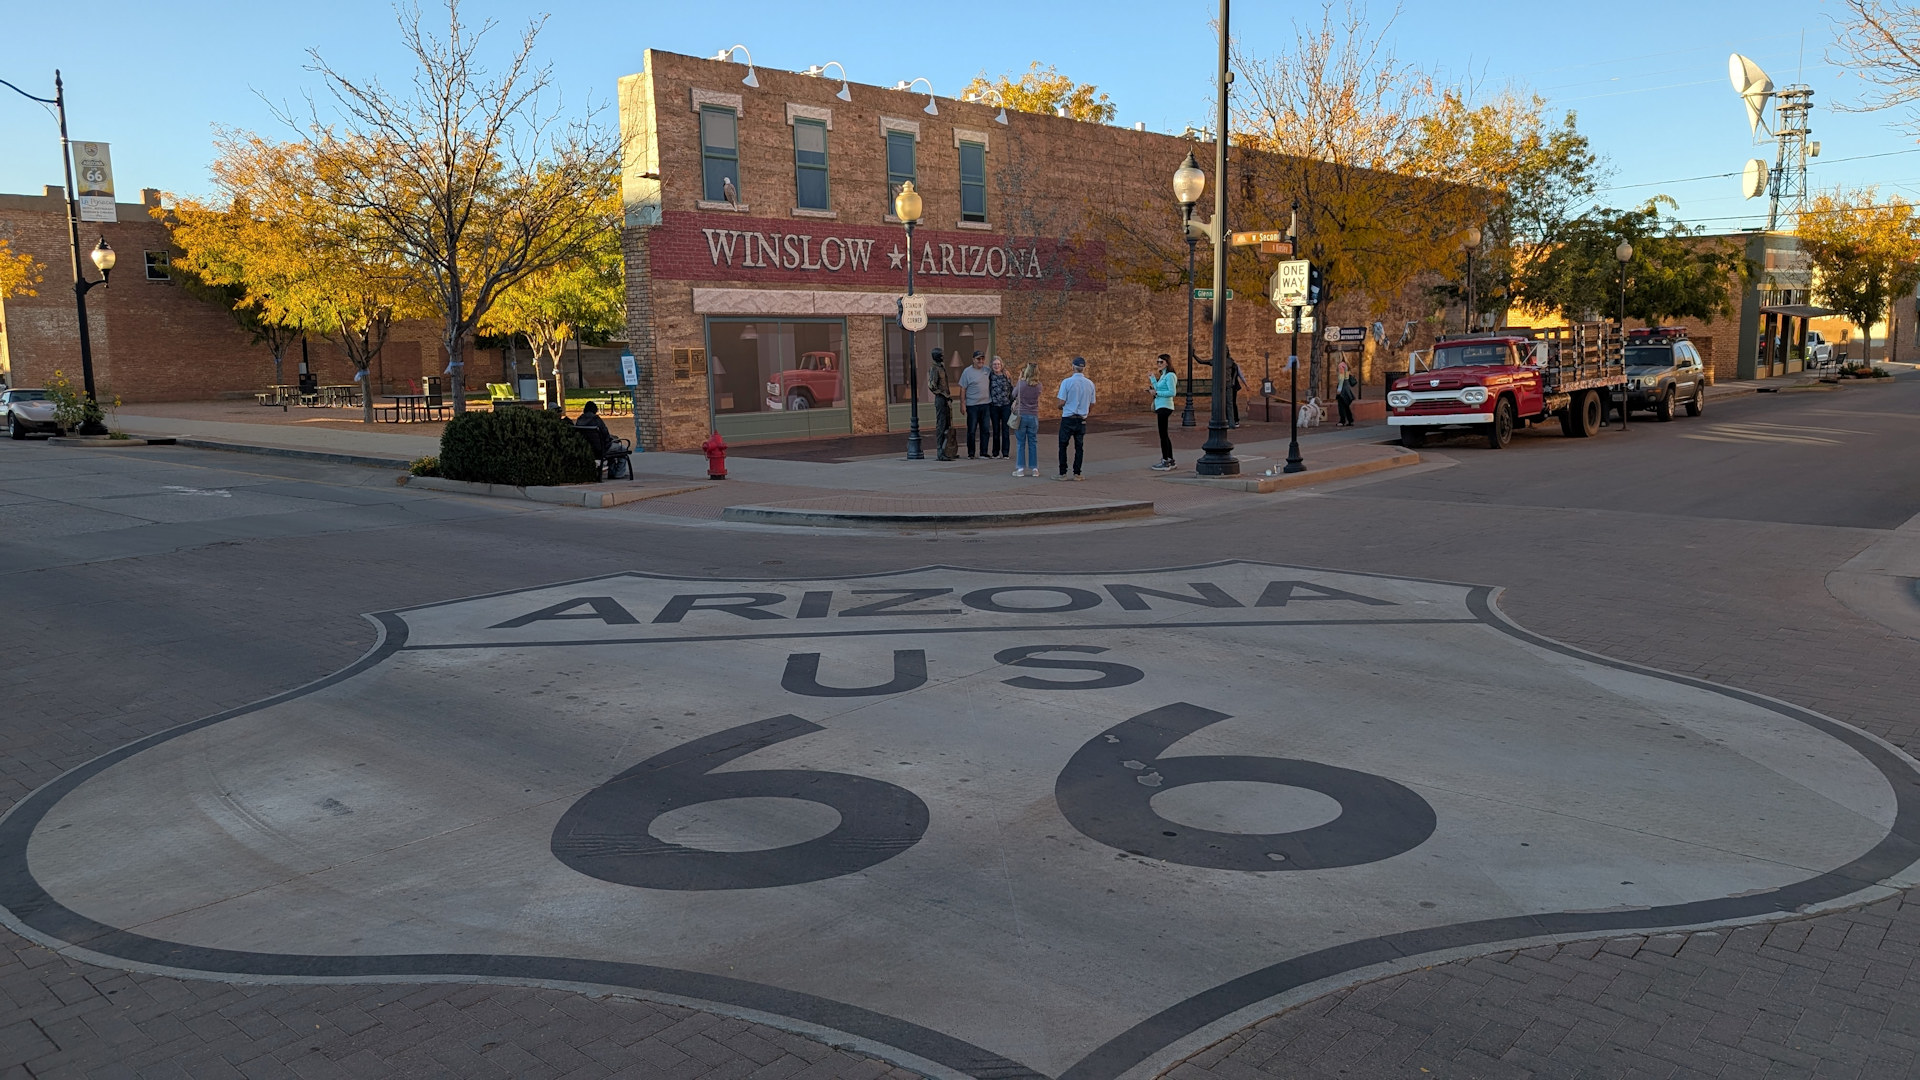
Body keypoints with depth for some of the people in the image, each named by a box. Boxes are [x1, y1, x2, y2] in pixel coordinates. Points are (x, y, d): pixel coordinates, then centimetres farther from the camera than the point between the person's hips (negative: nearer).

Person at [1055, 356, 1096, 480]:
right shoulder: (1090, 383, 2)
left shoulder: (1067, 382, -12)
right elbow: (1092, 405, 8)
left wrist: (1060, 407, 11)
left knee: (1063, 446, 6)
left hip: (1068, 419, -4)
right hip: (1082, 419, 4)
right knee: (1079, 447, 10)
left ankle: (1063, 474, 6)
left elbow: (1062, 402, -12)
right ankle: (1076, 474, 12)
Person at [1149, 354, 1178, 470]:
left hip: (1165, 407, -10)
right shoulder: (1163, 376, 17)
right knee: (1164, 434, 14)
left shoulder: (1170, 376, -12)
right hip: (1161, 407, 10)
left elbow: (1172, 392, -19)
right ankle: (1170, 460, 20)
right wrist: (1152, 378, 16)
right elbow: (1158, 388, 15)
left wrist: (1156, 393, -17)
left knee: (1163, 434, -8)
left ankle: (1165, 462, -6)